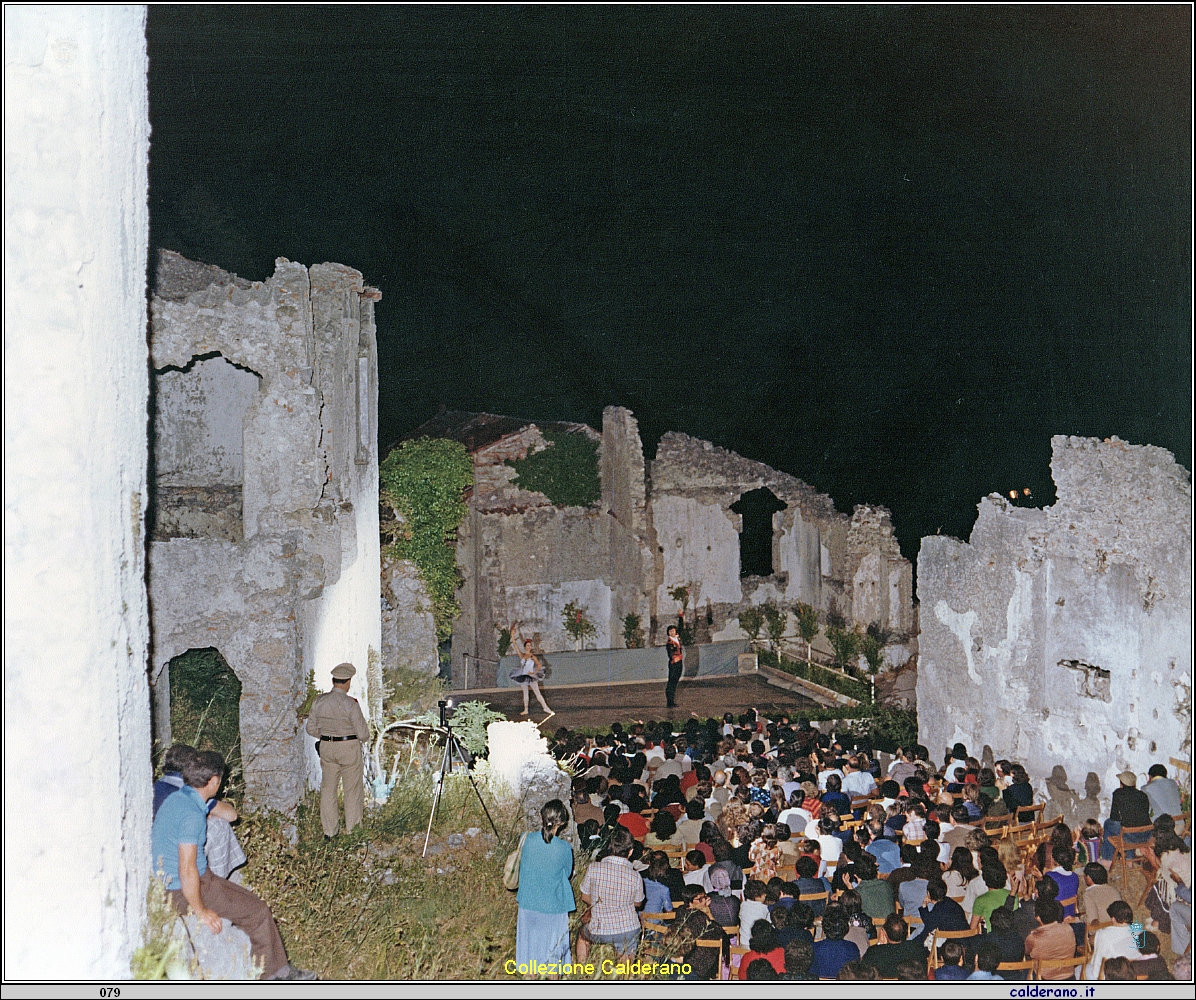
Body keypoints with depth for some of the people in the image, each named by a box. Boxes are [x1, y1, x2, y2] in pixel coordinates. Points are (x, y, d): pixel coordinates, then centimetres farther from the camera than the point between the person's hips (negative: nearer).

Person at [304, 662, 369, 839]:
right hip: (349, 747, -4)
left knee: (327, 788, 15)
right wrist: (362, 738, 8)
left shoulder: (319, 701, -3)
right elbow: (363, 733, -14)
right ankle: (352, 830, 13)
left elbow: (311, 729, 5)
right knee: (353, 789, 8)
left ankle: (328, 831, 21)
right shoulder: (350, 704, -17)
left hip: (326, 747, 4)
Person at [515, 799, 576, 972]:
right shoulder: (564, 848, -18)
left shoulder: (528, 840, -12)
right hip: (553, 909, -2)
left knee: (529, 950, 17)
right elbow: (567, 873, -1)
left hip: (528, 905, 2)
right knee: (553, 953, 14)